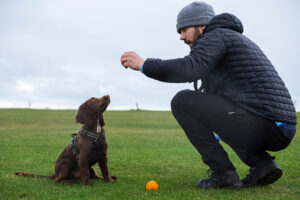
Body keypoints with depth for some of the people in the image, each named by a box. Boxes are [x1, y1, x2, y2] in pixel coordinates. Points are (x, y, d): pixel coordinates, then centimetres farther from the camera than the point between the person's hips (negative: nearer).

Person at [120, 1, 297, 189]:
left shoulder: (215, 36, 0)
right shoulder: (238, 40, 29)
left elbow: (190, 69, -20)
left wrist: (144, 64, -11)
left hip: (260, 123, -10)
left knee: (182, 101, -2)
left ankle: (224, 173, -4)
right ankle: (262, 163, 12)